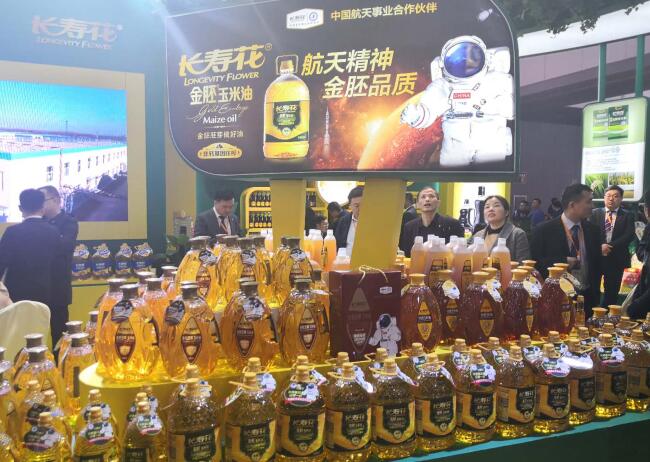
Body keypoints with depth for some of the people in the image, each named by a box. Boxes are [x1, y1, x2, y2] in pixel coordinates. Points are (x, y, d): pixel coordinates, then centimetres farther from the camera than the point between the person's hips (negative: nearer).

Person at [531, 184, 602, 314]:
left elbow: (597, 263, 13)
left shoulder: (593, 230, 7)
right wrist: (562, 262, -22)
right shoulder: (544, 230, -8)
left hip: (587, 298, 4)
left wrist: (595, 296, 8)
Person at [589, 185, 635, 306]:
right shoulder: (595, 213, 6)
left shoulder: (628, 216, 4)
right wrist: (600, 246, -18)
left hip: (616, 259, 0)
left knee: (612, 292, 7)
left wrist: (610, 246, -18)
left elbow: (629, 235, -8)